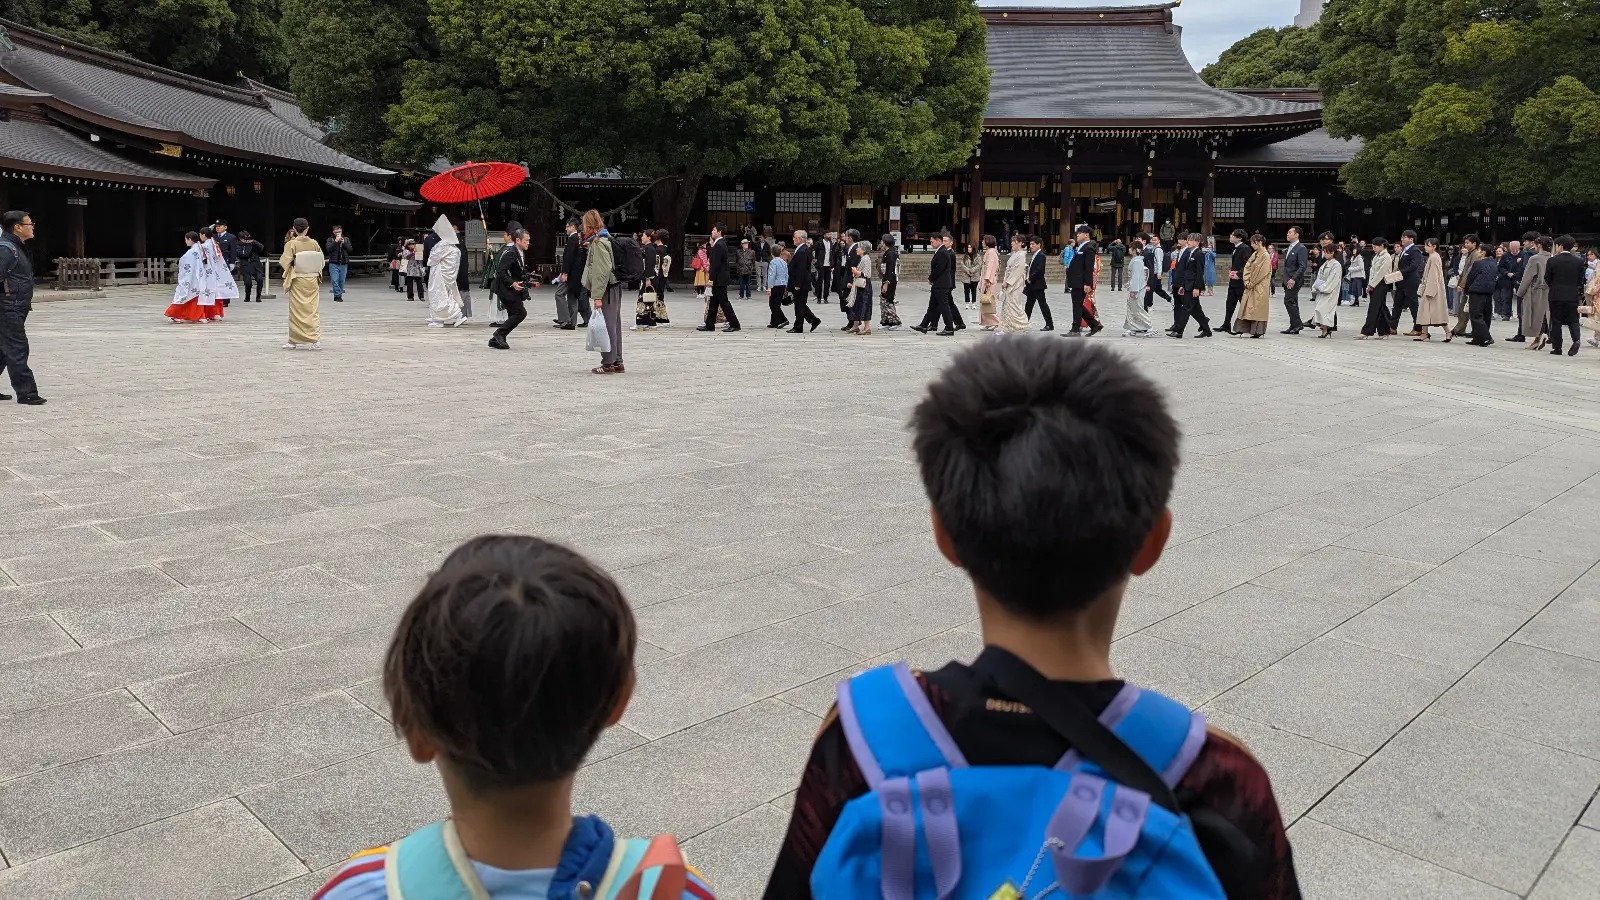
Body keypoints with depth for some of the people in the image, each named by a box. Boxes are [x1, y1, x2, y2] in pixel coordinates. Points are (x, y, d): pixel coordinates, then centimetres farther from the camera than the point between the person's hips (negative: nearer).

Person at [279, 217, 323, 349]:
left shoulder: (291, 244, -10)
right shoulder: (314, 243, -1)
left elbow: (284, 262, -9)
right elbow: (322, 261, 4)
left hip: (297, 281, -2)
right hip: (313, 280, 2)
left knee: (296, 311, 5)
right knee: (313, 311, 6)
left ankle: (293, 341, 12)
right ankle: (316, 340, -1)